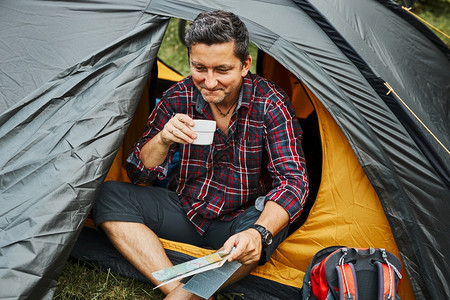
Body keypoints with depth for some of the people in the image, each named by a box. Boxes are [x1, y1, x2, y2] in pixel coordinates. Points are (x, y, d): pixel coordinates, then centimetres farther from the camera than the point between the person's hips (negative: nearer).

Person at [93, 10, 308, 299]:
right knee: (110, 196, -16)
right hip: (186, 210, 4)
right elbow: (139, 173, -4)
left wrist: (259, 233, -44)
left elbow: (293, 181, -24)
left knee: (267, 228, -38)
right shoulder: (178, 98, -9)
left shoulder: (270, 104, -18)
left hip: (241, 219, -3)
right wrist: (163, 139, -27)